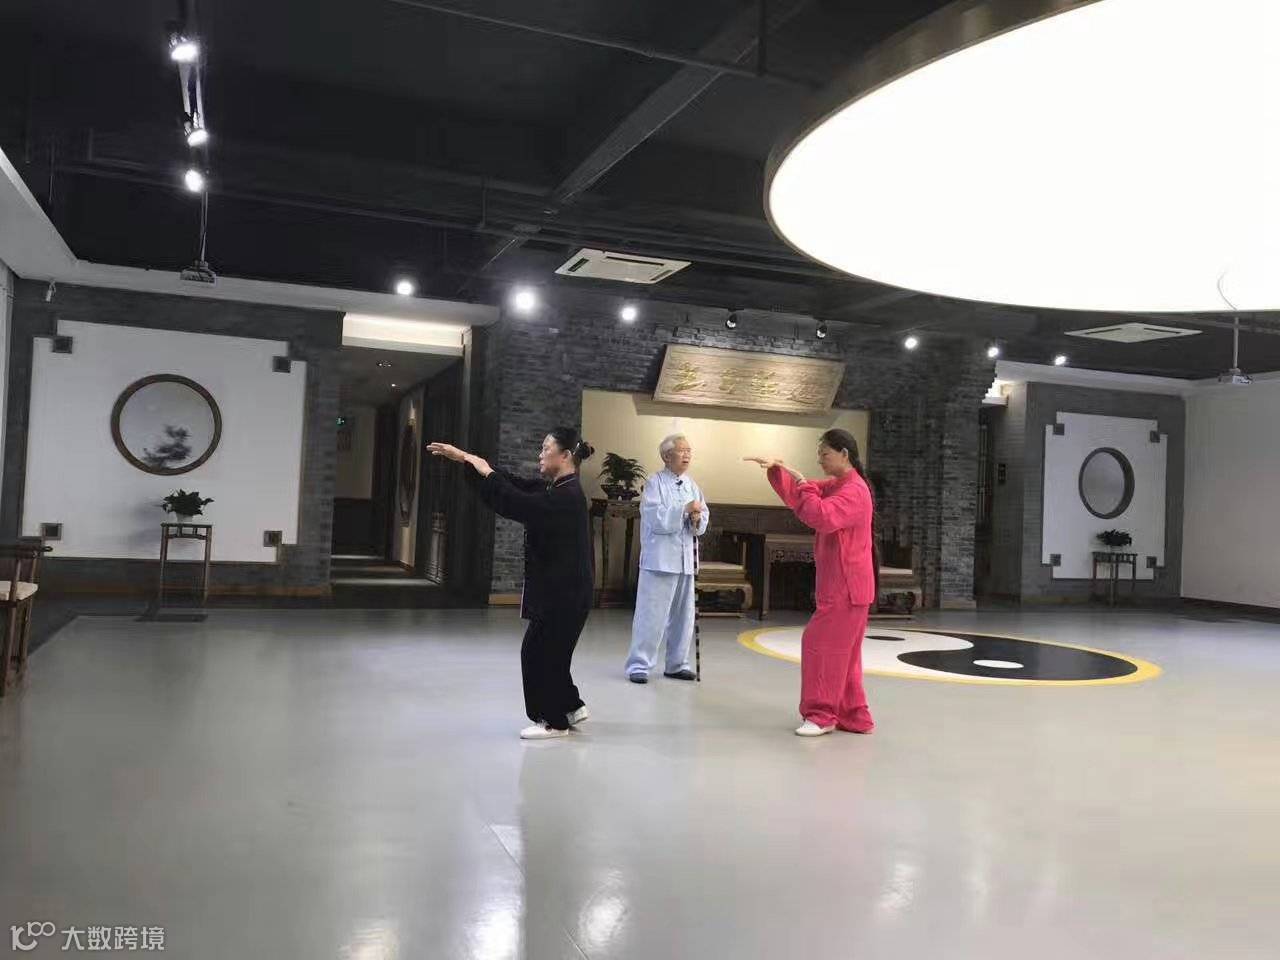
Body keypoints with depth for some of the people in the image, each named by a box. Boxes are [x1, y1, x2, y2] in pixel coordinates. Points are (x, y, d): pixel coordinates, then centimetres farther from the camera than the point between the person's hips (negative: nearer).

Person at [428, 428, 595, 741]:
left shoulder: (567, 497, -20)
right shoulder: (556, 489, 10)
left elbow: (516, 504, -27)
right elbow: (515, 487, 9)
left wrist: (486, 472, -14)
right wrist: (466, 458, 4)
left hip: (566, 592, -10)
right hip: (557, 589, 10)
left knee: (537, 652, 1)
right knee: (547, 650, 16)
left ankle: (554, 721, 15)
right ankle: (571, 706, 31)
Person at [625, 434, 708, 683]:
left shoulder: (692, 485, 13)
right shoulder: (655, 482, -5)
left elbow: (702, 524, 11)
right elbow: (656, 518, -17)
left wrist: (697, 518, -11)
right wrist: (685, 509, -19)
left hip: (685, 560, 6)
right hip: (659, 559, -6)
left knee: (682, 616, 11)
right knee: (651, 615, -6)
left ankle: (676, 664, 23)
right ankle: (638, 665, 3)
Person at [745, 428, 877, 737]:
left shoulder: (855, 491, -17)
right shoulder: (835, 486, 13)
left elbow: (821, 517, -31)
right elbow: (796, 495, 14)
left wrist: (804, 484, -19)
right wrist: (777, 469, -2)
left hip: (846, 587, -10)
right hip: (839, 585, 10)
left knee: (821, 645, -6)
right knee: (842, 652, 14)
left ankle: (822, 714, 3)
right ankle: (854, 717, 21)